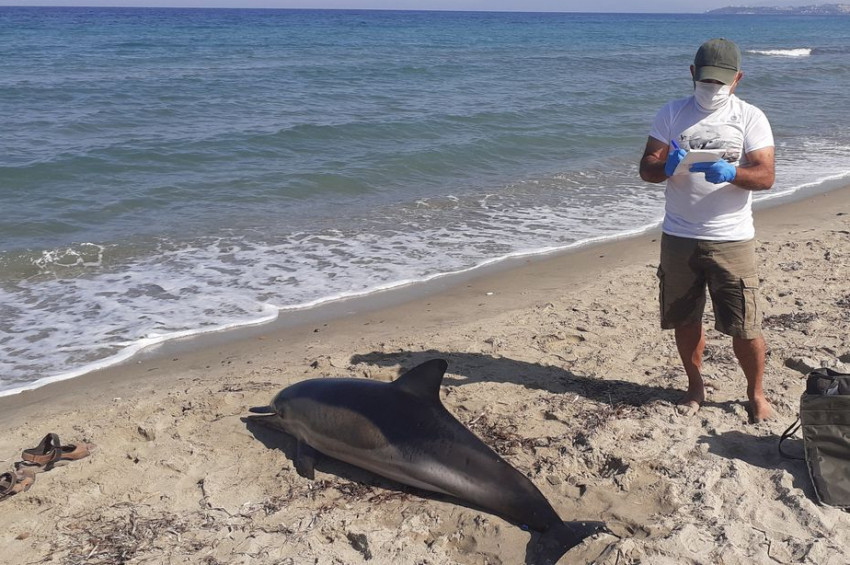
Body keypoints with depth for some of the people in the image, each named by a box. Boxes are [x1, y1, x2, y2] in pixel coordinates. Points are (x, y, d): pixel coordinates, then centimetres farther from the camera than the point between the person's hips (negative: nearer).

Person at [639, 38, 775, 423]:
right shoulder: (672, 114, 5)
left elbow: (765, 176, -8)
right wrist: (667, 166, -25)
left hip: (731, 240, -2)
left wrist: (730, 173, -29)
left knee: (745, 326, 1)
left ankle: (756, 394, 22)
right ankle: (695, 388, 30)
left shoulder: (751, 118, 1)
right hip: (679, 238, 2)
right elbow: (646, 168, -1)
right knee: (685, 319, 11)